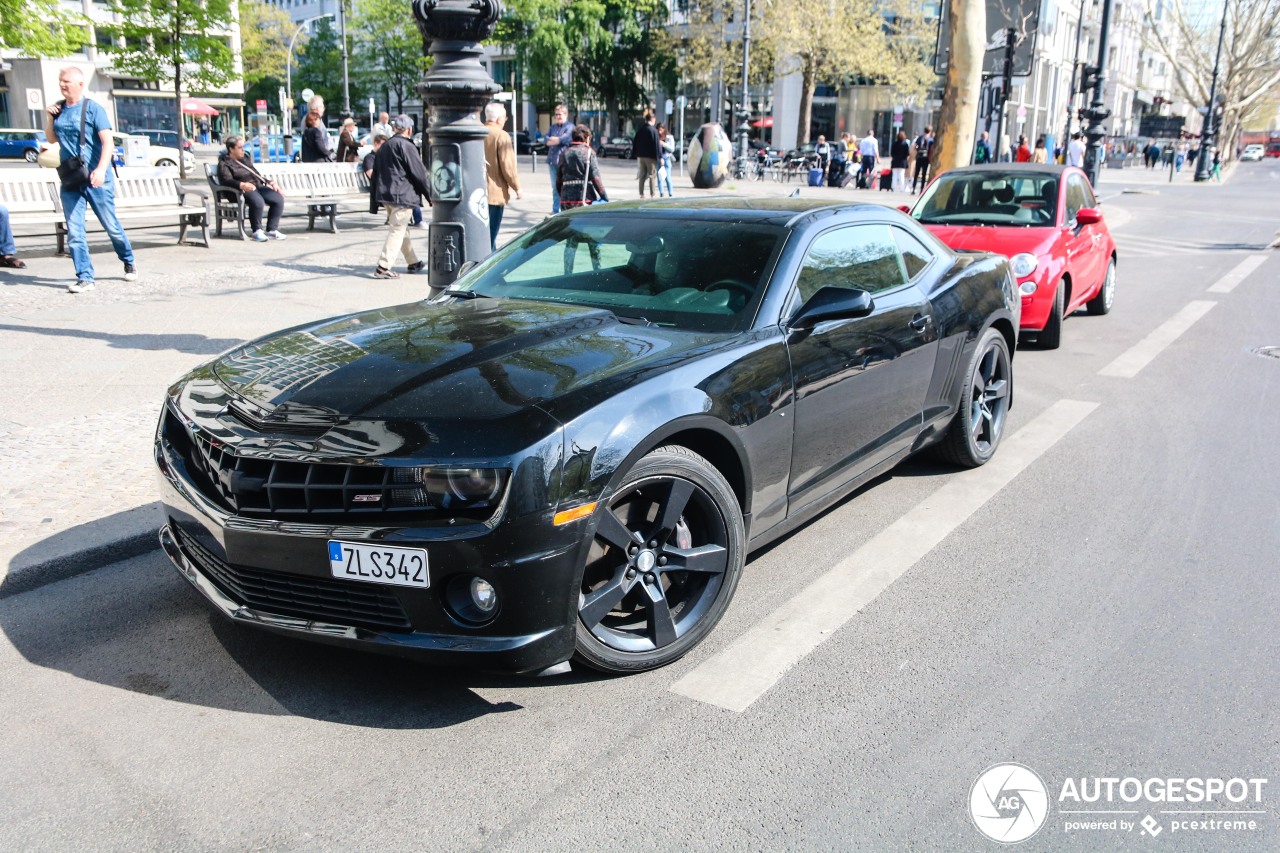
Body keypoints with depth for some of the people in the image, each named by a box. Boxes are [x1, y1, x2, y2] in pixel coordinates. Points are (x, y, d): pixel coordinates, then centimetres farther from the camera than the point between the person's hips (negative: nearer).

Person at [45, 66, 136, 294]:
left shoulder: (93, 108, -6)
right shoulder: (59, 108, 10)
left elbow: (108, 142, -15)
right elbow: (52, 139, 21)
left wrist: (101, 169, -29)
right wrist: (50, 117, 3)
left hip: (96, 180, -5)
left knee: (112, 226, 5)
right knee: (74, 232, -1)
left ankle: (129, 264, 27)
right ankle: (84, 277, 1)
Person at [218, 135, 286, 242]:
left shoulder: (245, 159, 29)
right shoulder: (224, 163, 3)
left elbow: (258, 175, 33)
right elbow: (227, 181, -14)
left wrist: (270, 183, 16)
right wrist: (242, 185, -33)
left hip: (258, 186, 8)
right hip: (242, 190, -7)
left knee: (278, 199, -19)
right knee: (257, 201, -39)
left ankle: (272, 230, -17)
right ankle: (257, 231, -26)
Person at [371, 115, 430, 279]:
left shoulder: (384, 146, 14)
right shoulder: (406, 146, -11)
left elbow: (375, 173, 17)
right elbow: (419, 173, -12)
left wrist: (377, 198, 21)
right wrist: (429, 195, -2)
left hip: (385, 194, 9)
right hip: (402, 195, -9)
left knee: (402, 229, 19)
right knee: (397, 231, -7)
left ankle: (413, 263, 29)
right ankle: (383, 267, -11)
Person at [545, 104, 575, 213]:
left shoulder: (570, 127, 0)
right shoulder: (552, 127, 18)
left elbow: (566, 139, -16)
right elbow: (547, 140, 4)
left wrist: (553, 139, -2)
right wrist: (559, 139, -9)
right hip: (552, 160, 6)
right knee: (555, 187, 9)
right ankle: (555, 210, 15)